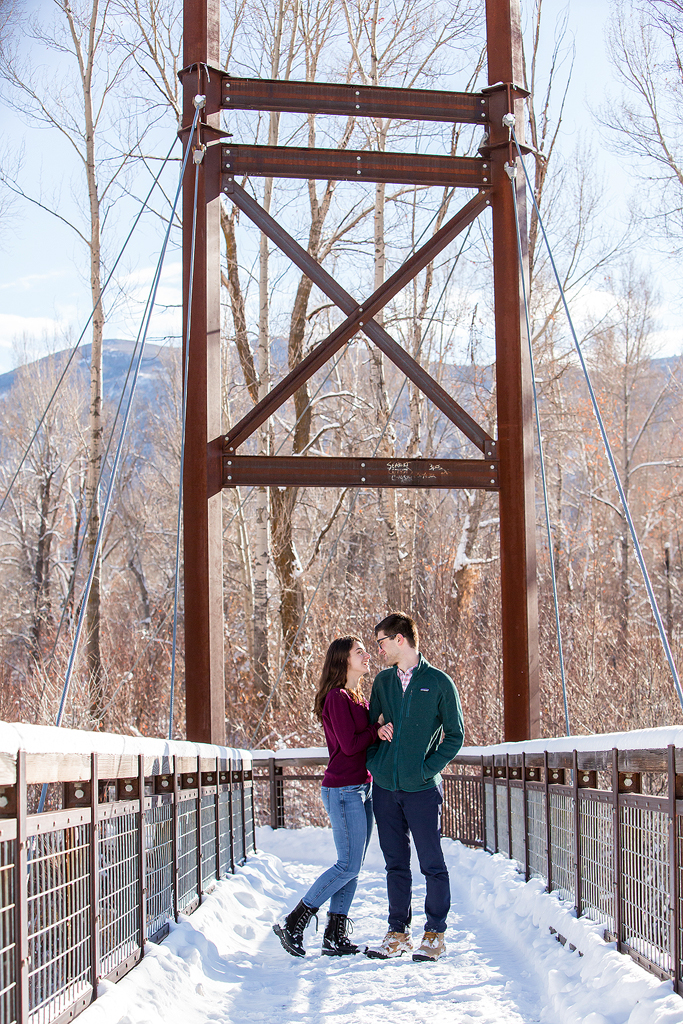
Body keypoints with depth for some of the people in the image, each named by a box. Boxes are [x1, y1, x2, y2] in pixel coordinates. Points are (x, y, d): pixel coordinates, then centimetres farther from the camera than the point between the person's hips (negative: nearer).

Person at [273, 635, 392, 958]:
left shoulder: (355, 698, 17)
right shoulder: (337, 698, -11)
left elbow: (366, 736, 10)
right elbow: (349, 744, -19)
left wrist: (382, 726, -11)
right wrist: (377, 730, -9)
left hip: (361, 788, 9)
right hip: (343, 790, -9)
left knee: (352, 867, 7)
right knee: (348, 865, -9)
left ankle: (335, 935, 10)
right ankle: (293, 924, -2)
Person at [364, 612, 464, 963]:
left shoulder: (439, 683, -3)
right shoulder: (383, 681, 10)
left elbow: (454, 735, -1)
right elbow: (369, 724, 18)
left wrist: (427, 768, -9)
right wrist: (374, 761, 3)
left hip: (422, 789, -4)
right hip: (385, 788, 4)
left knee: (432, 865, 1)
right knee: (396, 864, 10)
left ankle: (435, 934, 11)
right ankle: (398, 933, 18)